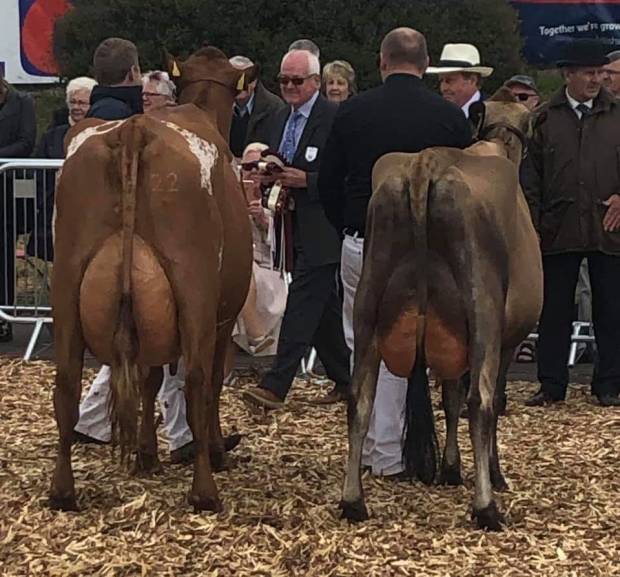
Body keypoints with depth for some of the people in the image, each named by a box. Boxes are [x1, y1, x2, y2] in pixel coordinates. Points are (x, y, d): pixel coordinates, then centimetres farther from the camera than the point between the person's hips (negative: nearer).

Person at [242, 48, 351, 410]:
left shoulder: (335, 119, -11)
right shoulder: (282, 119, 16)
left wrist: (306, 180, -23)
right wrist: (268, 175, -1)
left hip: (321, 233, -8)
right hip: (294, 229, 8)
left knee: (301, 306, -10)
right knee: (324, 308, 14)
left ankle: (276, 386, -12)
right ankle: (346, 380, 25)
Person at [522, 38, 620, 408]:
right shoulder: (545, 118, 5)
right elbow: (531, 174, 6)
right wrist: (532, 225, -1)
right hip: (559, 230, 0)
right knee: (554, 311, 5)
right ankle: (552, 386, 14)